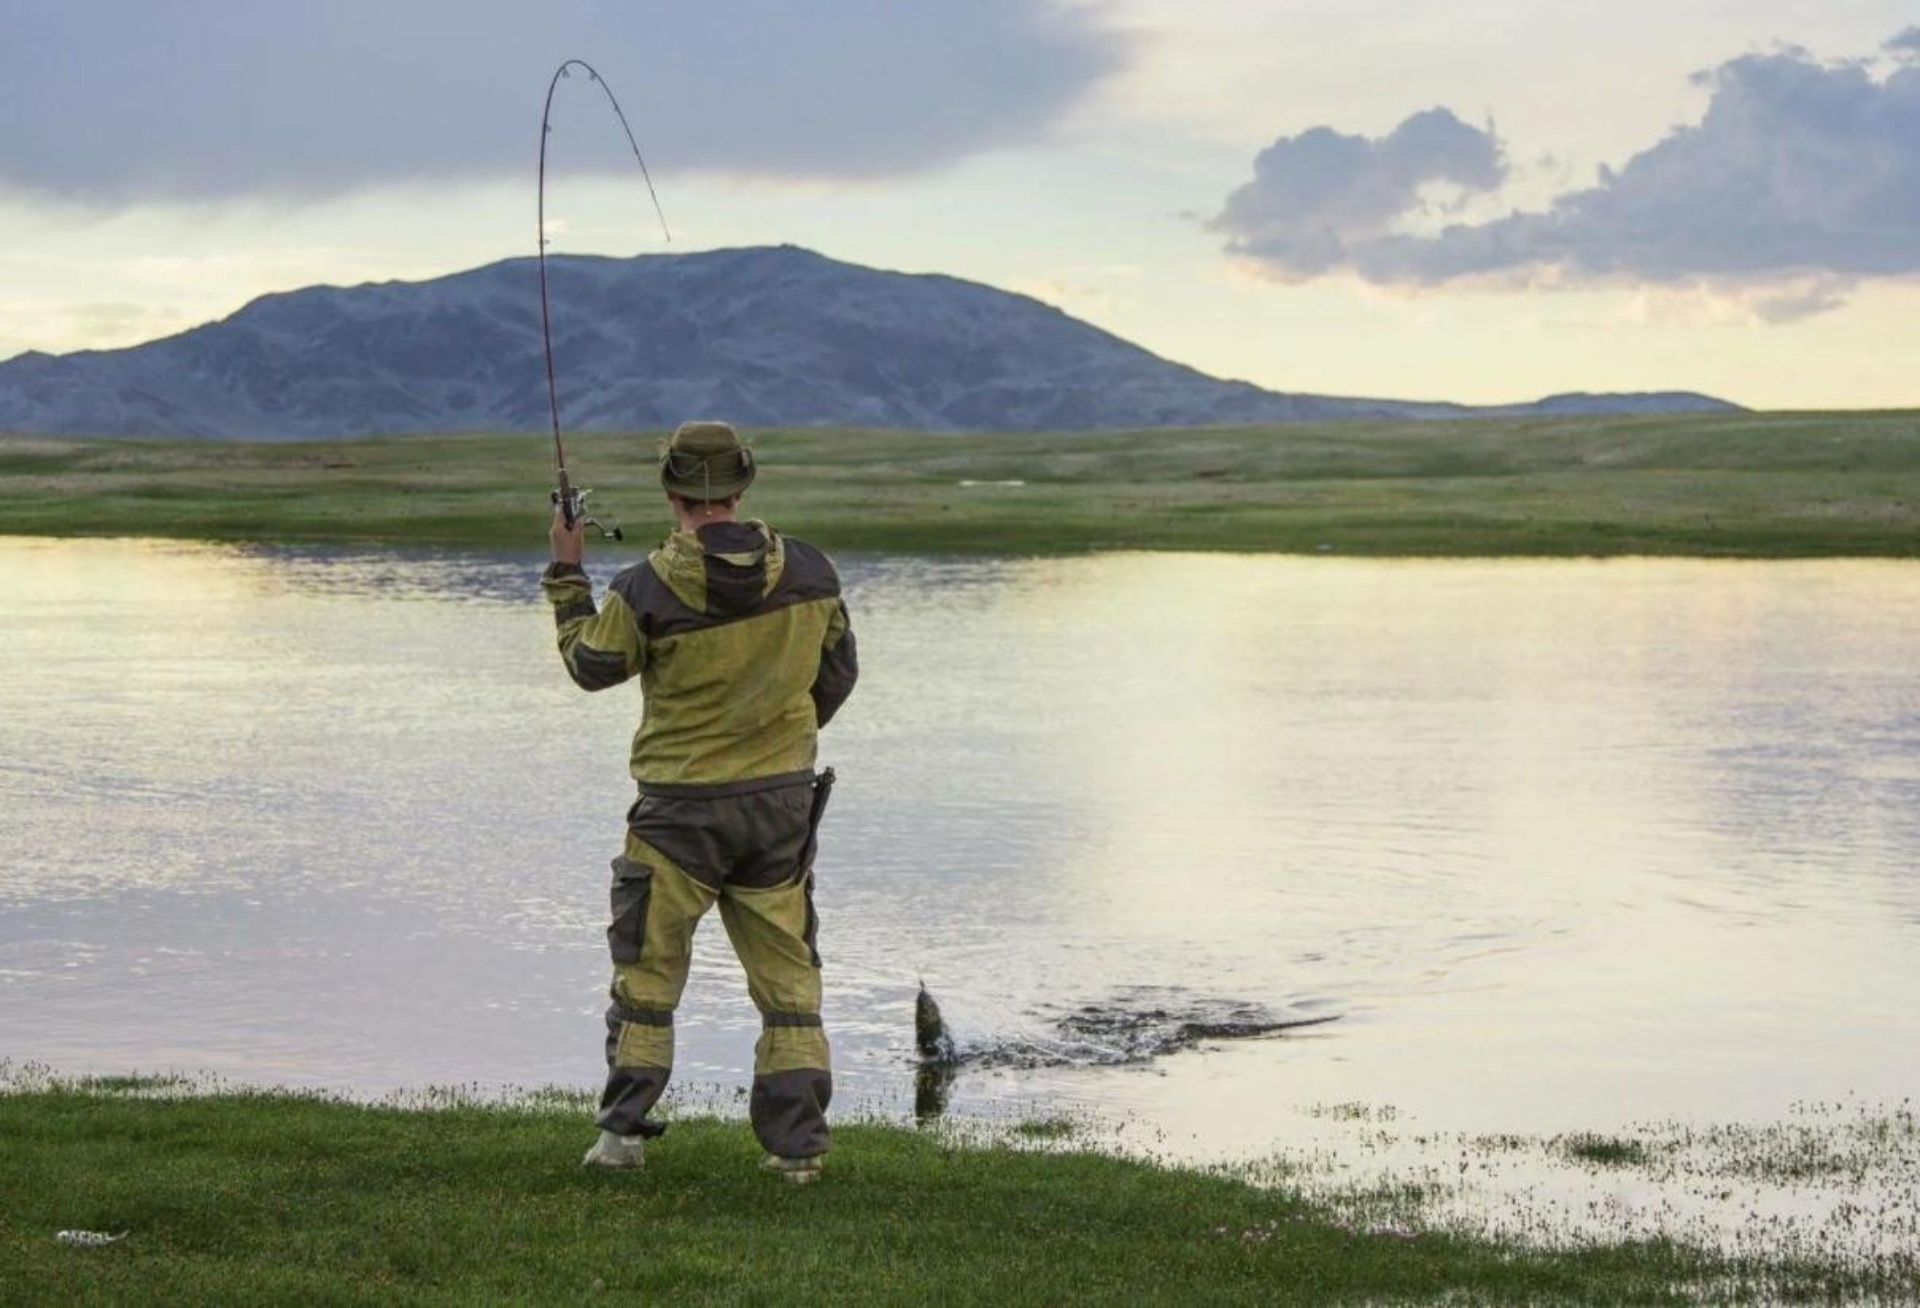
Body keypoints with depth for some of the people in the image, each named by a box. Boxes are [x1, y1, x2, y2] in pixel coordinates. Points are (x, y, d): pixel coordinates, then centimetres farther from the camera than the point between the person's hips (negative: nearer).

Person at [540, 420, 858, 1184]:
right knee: (787, 975, 8)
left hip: (681, 807, -2)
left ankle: (623, 1131, 12)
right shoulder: (809, 574, -4)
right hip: (784, 798, 3)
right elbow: (837, 673, 9)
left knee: (646, 971, 11)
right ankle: (798, 1146, 8)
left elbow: (591, 666, 3)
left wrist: (567, 573, 14)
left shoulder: (648, 590, -14)